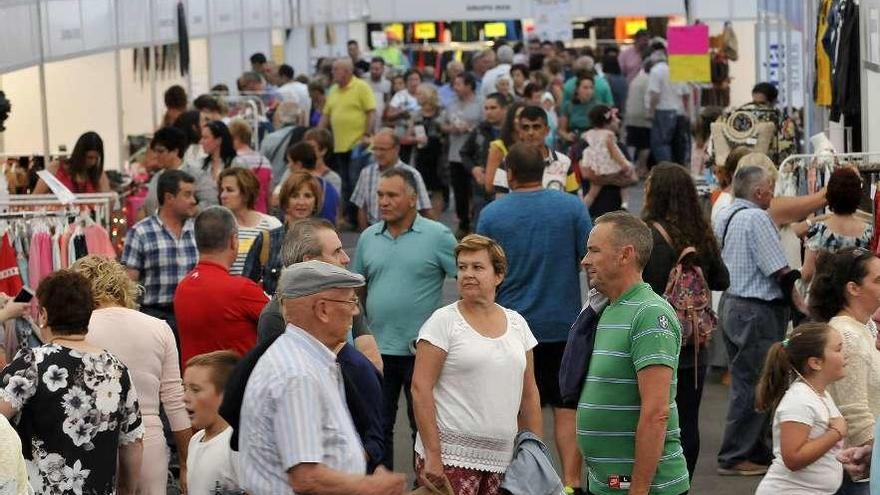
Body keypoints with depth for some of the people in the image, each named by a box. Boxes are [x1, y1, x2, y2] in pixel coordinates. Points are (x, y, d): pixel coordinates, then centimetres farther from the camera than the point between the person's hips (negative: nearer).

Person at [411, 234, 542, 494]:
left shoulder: (517, 323, 11)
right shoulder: (444, 321, -3)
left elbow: (529, 395, 16)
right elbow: (420, 388, -8)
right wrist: (432, 455, -14)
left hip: (501, 459, 4)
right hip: (451, 457, -4)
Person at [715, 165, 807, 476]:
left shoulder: (724, 216, 11)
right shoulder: (757, 219, -16)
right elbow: (781, 271, -17)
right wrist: (798, 303, -6)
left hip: (731, 303, 10)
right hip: (757, 310, -10)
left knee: (744, 381, 14)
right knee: (752, 385, -4)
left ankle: (755, 451, 22)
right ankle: (735, 458, -1)